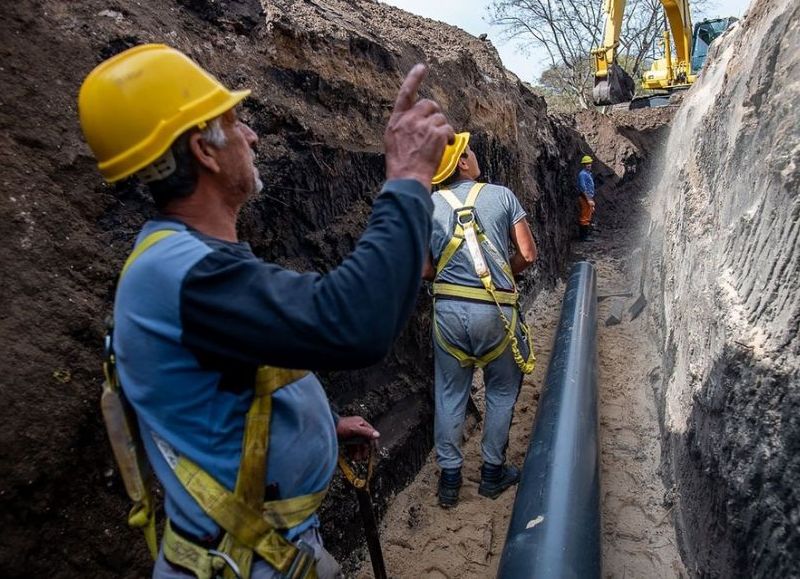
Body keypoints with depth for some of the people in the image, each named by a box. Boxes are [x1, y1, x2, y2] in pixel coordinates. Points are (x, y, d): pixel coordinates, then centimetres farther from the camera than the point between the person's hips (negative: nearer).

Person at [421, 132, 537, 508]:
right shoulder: (501, 195, -2)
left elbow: (424, 270, 0)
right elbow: (527, 255, -3)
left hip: (448, 309, 2)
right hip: (494, 310, -1)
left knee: (450, 394, 15)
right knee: (501, 392, 18)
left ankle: (449, 478, 25)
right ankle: (493, 472, 30)